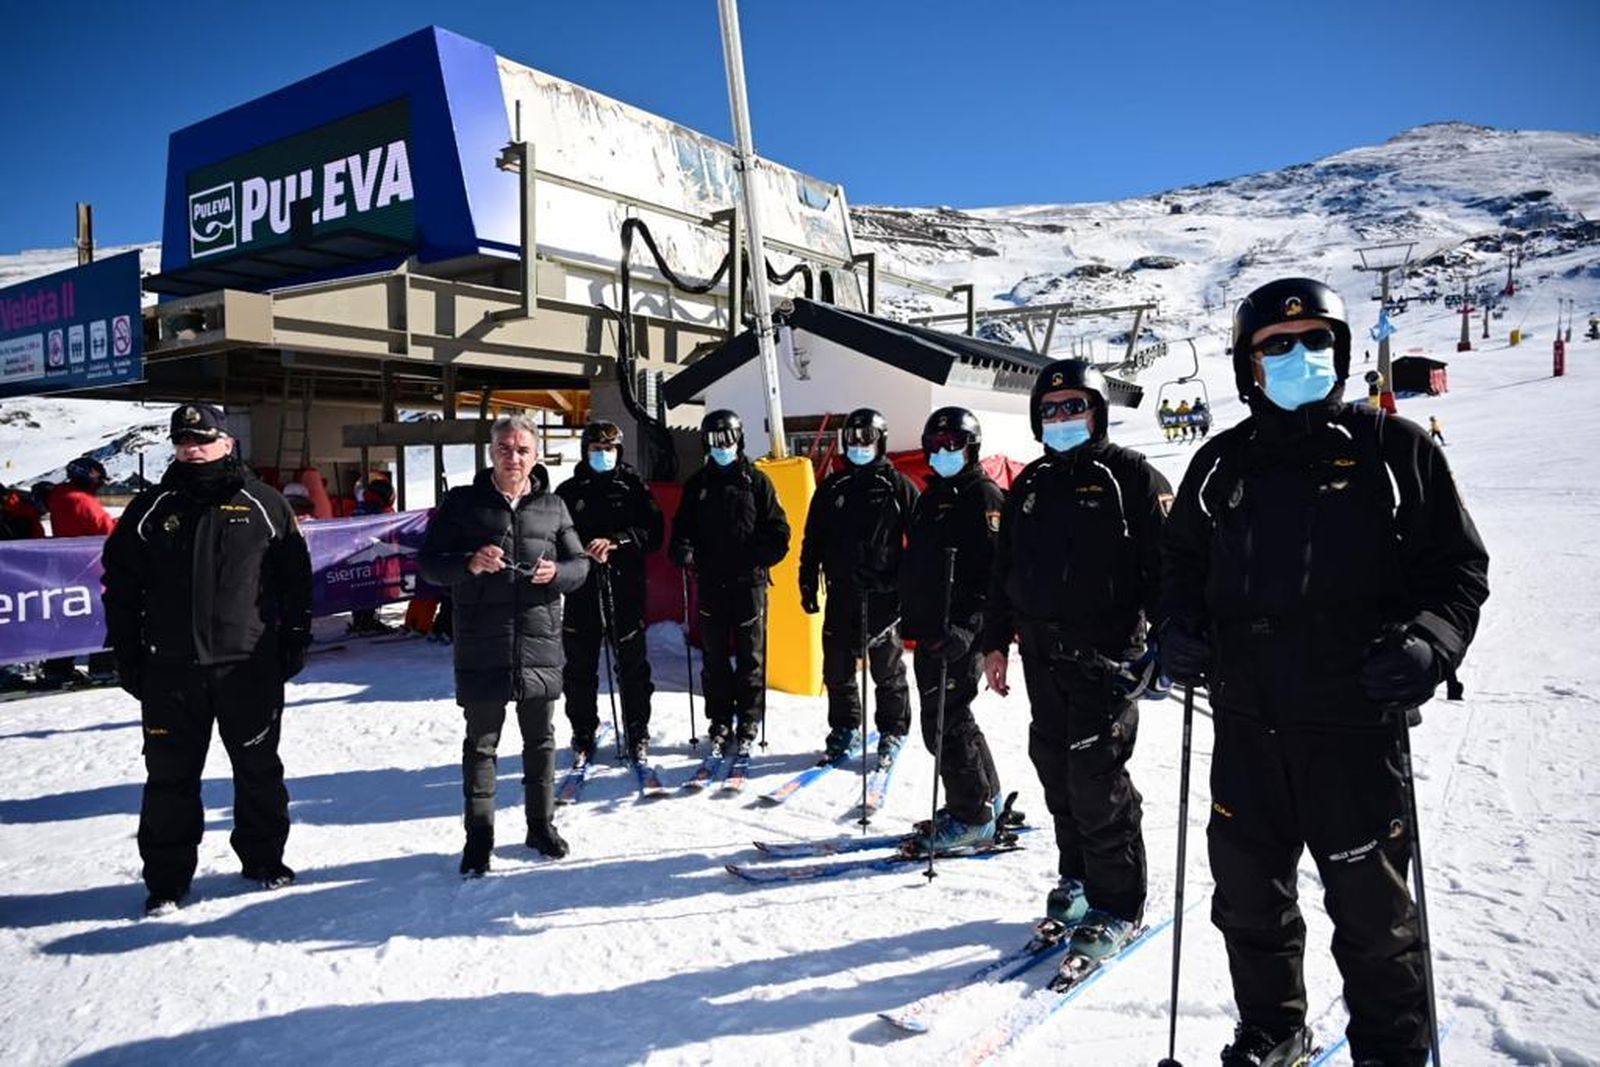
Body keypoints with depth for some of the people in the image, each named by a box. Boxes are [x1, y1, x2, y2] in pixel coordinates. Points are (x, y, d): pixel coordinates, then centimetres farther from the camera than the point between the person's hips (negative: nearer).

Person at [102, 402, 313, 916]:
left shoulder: (263, 505, 2)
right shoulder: (150, 510, 5)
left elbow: (295, 579, 5)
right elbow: (122, 587, 8)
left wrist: (295, 640, 1)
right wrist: (127, 654, 3)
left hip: (250, 665, -1)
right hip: (170, 669, 1)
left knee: (259, 769, 11)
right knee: (170, 777, 7)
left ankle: (264, 858, 27)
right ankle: (166, 878, 19)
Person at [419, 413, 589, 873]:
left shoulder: (552, 506, 9)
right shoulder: (463, 502, 3)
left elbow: (580, 563, 11)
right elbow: (428, 561, 1)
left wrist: (557, 572, -12)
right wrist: (469, 563, -19)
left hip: (539, 644, 2)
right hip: (481, 648, -2)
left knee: (540, 740, 13)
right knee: (481, 743, 6)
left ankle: (541, 825, 28)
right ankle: (479, 835, 18)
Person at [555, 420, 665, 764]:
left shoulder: (634, 486, 6)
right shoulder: (569, 491, 9)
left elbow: (653, 531, -2)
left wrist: (616, 542, -15)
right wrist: (585, 551, -15)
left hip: (625, 587, -1)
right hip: (582, 590, 1)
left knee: (632, 665, 4)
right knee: (580, 668, 6)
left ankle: (638, 735, 16)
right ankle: (583, 736, 19)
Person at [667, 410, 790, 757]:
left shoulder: (756, 481, 2)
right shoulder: (697, 484, 11)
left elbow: (779, 533, 0)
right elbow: (682, 527, 13)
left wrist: (756, 558, -15)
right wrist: (682, 549, -9)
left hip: (749, 582, -2)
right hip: (711, 583, 3)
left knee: (751, 658, 3)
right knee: (714, 658, 8)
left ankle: (747, 727, 11)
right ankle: (720, 726, 18)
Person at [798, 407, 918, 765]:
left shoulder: (899, 487, 0)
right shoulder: (832, 487, 10)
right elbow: (812, 540, 12)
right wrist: (808, 584, 7)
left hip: (884, 594, -3)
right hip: (842, 594, 3)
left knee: (887, 669, 6)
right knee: (837, 668, 8)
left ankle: (893, 732, 20)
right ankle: (844, 729, 23)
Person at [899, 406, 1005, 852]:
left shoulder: (984, 497, -8)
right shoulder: (930, 497, 19)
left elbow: (994, 570, -17)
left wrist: (967, 624, -26)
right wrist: (910, 615, 19)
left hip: (959, 633, -9)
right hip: (930, 631, 9)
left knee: (945, 723, -7)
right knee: (947, 718, 16)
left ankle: (972, 817, 5)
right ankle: (985, 796, 31)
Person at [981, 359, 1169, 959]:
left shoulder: (1129, 476, -1)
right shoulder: (1029, 486, 16)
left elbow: (1164, 562, -7)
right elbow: (1004, 569, 20)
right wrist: (995, 640, 16)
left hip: (1106, 654, -6)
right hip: (1043, 655, 6)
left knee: (1095, 774, -8)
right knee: (1055, 768, 10)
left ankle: (1118, 905, 6)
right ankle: (1078, 877, 28)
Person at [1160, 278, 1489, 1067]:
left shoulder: (1394, 449, -1)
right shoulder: (1223, 463, 8)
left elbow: (1458, 566, 1)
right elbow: (1180, 558, 18)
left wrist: (1429, 641, -16)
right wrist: (1178, 625, 0)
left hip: (1354, 722, -3)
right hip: (1246, 722, 4)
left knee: (1369, 900, 9)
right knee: (1247, 889, 14)